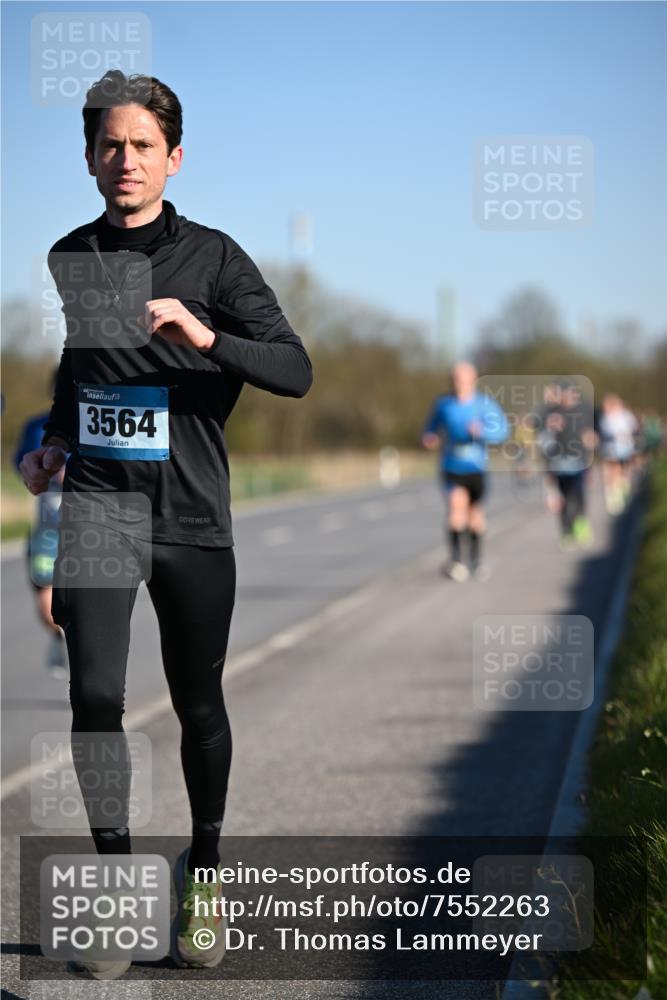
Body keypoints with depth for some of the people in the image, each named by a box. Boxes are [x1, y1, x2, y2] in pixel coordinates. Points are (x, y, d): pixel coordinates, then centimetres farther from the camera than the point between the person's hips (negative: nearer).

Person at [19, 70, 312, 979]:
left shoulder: (212, 256, -1)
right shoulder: (66, 260, 10)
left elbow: (296, 371, -9)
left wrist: (206, 337, -24)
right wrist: (50, 443, 11)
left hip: (194, 518, -1)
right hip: (95, 505, 2)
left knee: (199, 703, 8)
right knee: (95, 696, -11)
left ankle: (203, 868, 28)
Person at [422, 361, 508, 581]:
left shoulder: (485, 404, -7)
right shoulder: (443, 404, -2)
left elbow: (501, 431, -15)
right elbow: (431, 429, 13)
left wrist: (481, 431, -34)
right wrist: (429, 438, -10)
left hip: (476, 468, 1)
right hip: (451, 468, -1)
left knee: (475, 516, 11)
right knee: (457, 505, -23)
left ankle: (476, 561, 31)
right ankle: (455, 559, -19)